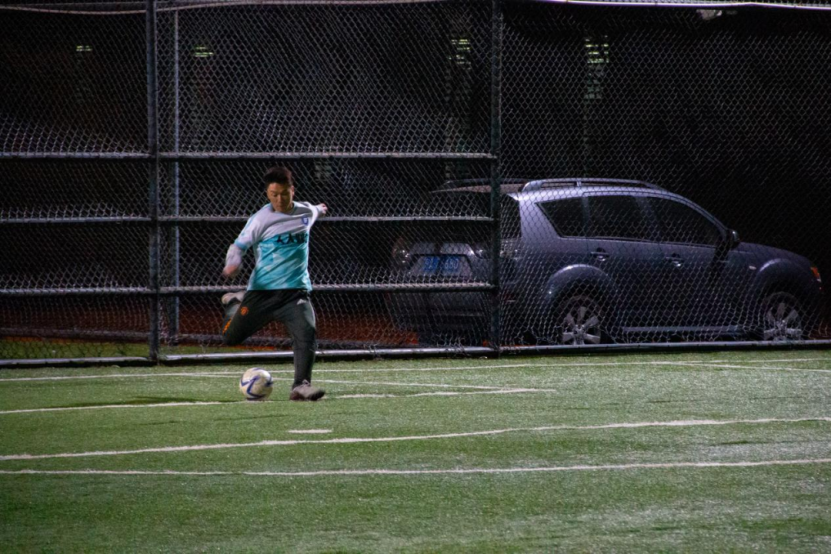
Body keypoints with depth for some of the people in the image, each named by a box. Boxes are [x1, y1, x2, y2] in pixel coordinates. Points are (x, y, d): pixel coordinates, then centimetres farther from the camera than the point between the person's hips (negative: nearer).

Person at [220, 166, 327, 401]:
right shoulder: (261, 219, -8)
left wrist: (320, 210, 54)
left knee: (307, 333, -25)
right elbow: (239, 245, -8)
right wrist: (232, 265, -29)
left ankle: (300, 386, -20)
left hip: (296, 290, 2)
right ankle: (234, 303, 41)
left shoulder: (306, 212, 6)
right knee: (230, 337, 9)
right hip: (262, 291, -2)